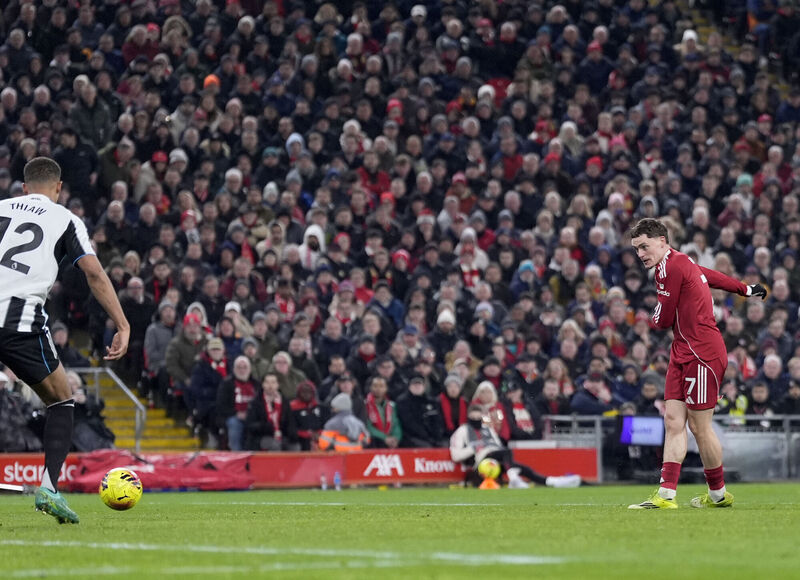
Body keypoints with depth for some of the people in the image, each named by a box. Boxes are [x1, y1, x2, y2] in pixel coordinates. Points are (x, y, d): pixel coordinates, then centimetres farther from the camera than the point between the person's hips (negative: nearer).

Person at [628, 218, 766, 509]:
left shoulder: (671, 267, -15)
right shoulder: (682, 262, 14)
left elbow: (663, 320, -12)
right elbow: (712, 276, 32)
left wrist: (655, 318, 13)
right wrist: (745, 288, 48)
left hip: (702, 353, -10)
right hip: (683, 354, 10)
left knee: (699, 426, -4)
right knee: (673, 421, 0)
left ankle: (718, 494, 11)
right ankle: (666, 495, -6)